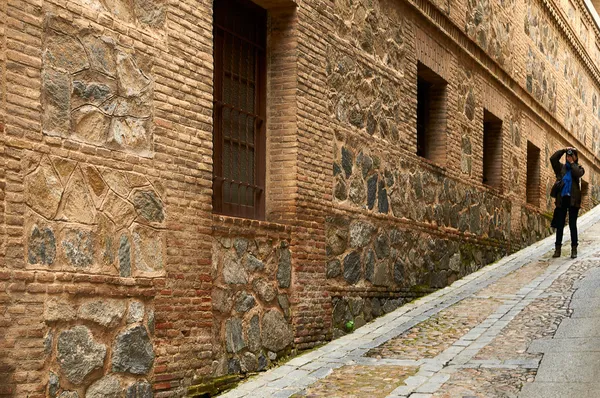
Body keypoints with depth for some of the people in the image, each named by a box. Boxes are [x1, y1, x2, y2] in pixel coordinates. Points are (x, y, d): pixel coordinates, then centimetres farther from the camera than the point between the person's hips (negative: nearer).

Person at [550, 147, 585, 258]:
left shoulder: (578, 168, 7)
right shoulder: (561, 167, 11)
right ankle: (557, 249, 6)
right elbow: (553, 158, -3)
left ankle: (574, 249, 5)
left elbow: (578, 174, -15)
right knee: (559, 225, 3)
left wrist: (571, 163, -6)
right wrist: (564, 150, -4)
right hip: (562, 199, 2)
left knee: (573, 225, 2)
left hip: (573, 199, -2)